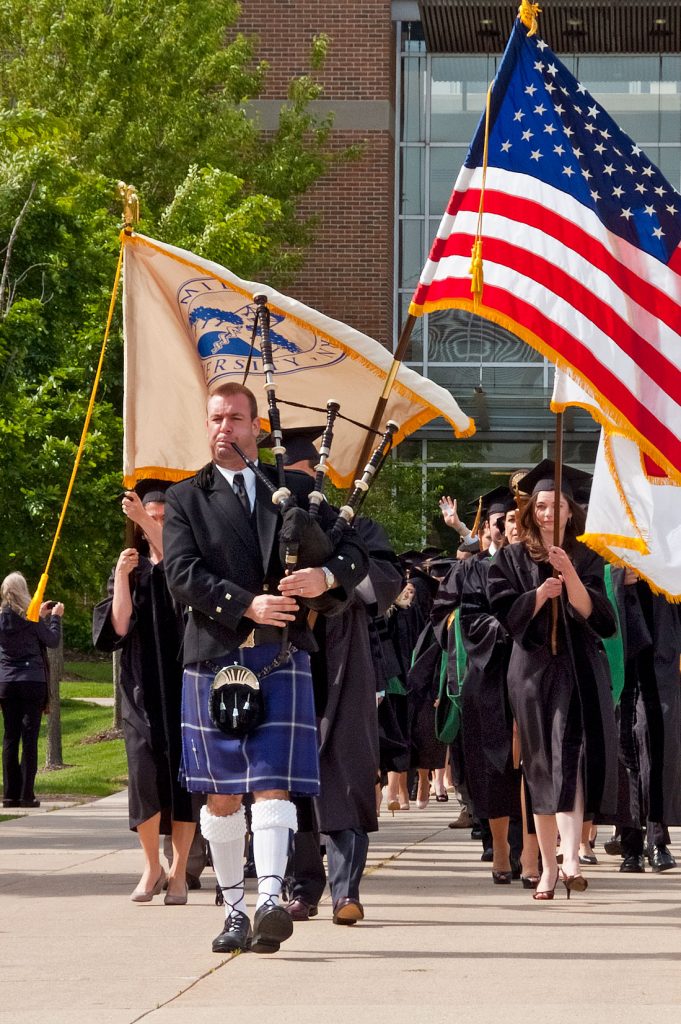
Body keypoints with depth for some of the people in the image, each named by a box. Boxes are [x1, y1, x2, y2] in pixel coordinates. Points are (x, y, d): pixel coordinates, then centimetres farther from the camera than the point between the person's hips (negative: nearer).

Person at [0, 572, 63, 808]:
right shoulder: (29, 617, -8)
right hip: (32, 681, -4)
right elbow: (52, 641, -1)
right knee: (29, 737, -2)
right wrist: (55, 617, 14)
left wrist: (41, 616, 27)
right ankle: (26, 794, -5)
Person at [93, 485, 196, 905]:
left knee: (183, 775, -4)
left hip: (186, 683, -1)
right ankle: (152, 866, 2)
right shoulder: (130, 568, 13)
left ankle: (179, 871, 2)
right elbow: (116, 628, 1)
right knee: (145, 771, -11)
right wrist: (122, 579, -11)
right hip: (142, 689, 1)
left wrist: (146, 522, -28)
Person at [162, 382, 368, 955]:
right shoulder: (186, 499, 9)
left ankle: (270, 901, -25)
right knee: (221, 794, 6)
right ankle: (234, 909, 15)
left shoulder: (297, 490, 13)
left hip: (283, 657, -1)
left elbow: (357, 554, 9)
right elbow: (183, 575, -5)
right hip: (214, 657, 1)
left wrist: (327, 576, -14)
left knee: (273, 783, -13)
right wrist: (246, 605, -18)